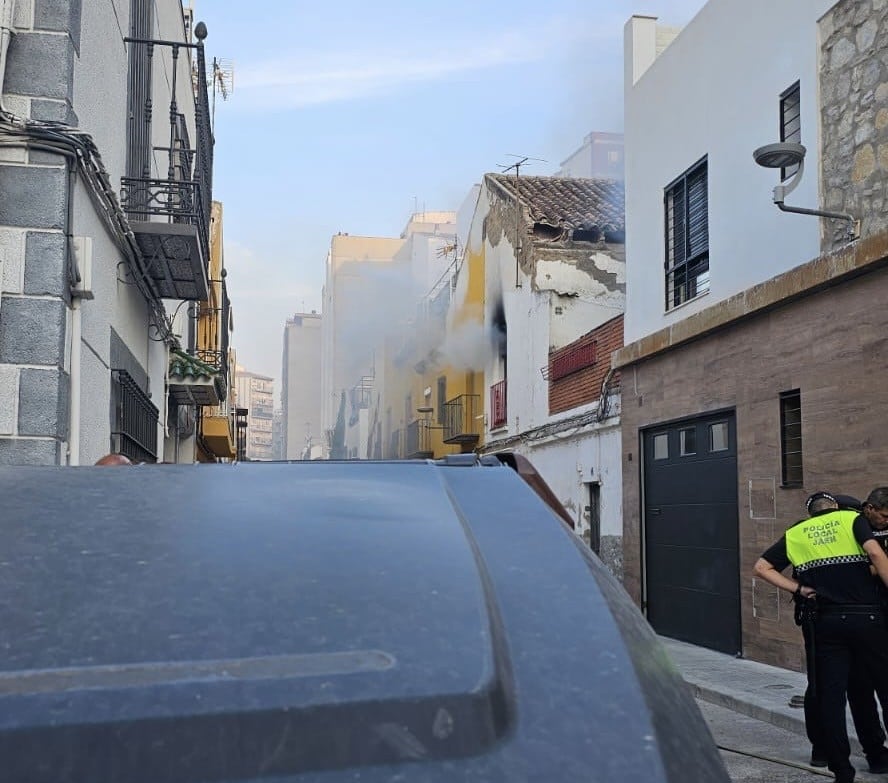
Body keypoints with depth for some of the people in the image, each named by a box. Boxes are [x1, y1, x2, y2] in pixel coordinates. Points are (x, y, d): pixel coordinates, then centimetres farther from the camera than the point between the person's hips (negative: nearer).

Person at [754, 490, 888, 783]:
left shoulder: (795, 534, 14)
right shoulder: (853, 519, 6)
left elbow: (761, 567, 11)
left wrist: (798, 588, 10)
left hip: (828, 622, 2)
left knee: (830, 698, 6)